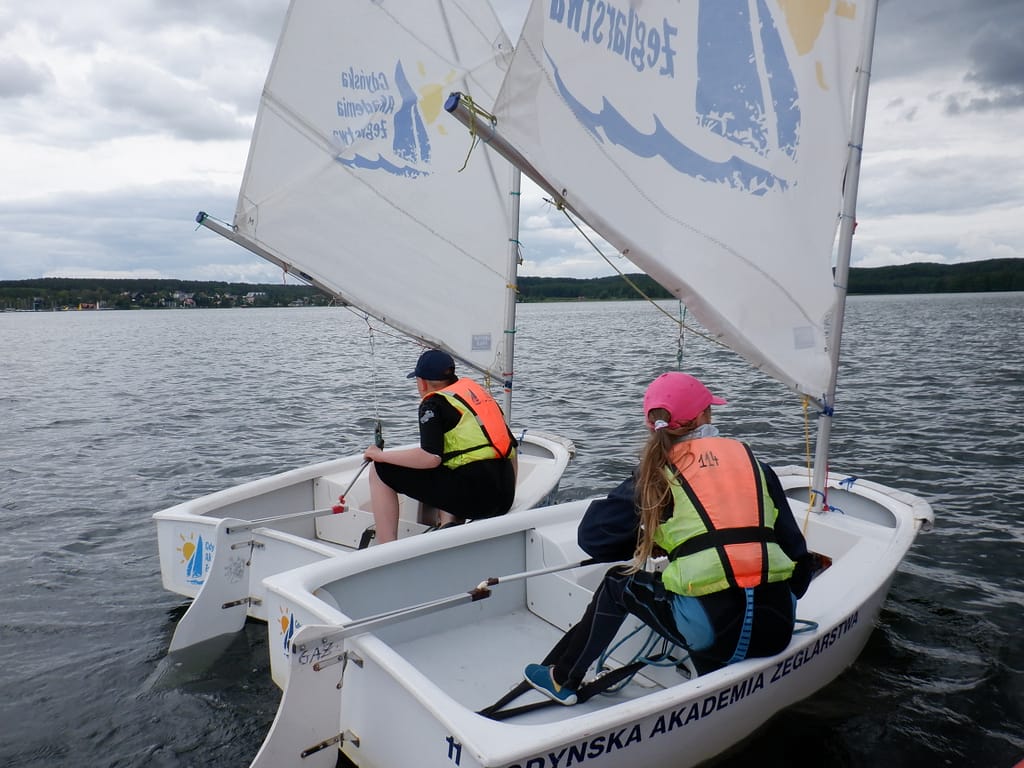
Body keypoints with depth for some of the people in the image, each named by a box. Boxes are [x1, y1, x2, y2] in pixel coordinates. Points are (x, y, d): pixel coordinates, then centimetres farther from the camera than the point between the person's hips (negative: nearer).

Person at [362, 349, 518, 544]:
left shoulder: (434, 403, 0)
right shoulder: (476, 389, 21)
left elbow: (431, 457, -16)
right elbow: (512, 447, 20)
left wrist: (380, 455, -2)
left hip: (473, 493, -8)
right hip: (504, 499, 8)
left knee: (380, 472, 5)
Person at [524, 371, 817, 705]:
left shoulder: (658, 473, 2)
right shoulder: (751, 460, 11)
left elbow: (593, 536, 3)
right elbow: (794, 547, 11)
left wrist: (647, 542, 20)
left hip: (710, 630, -3)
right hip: (778, 629, 4)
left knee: (618, 583, 22)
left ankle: (562, 678, 35)